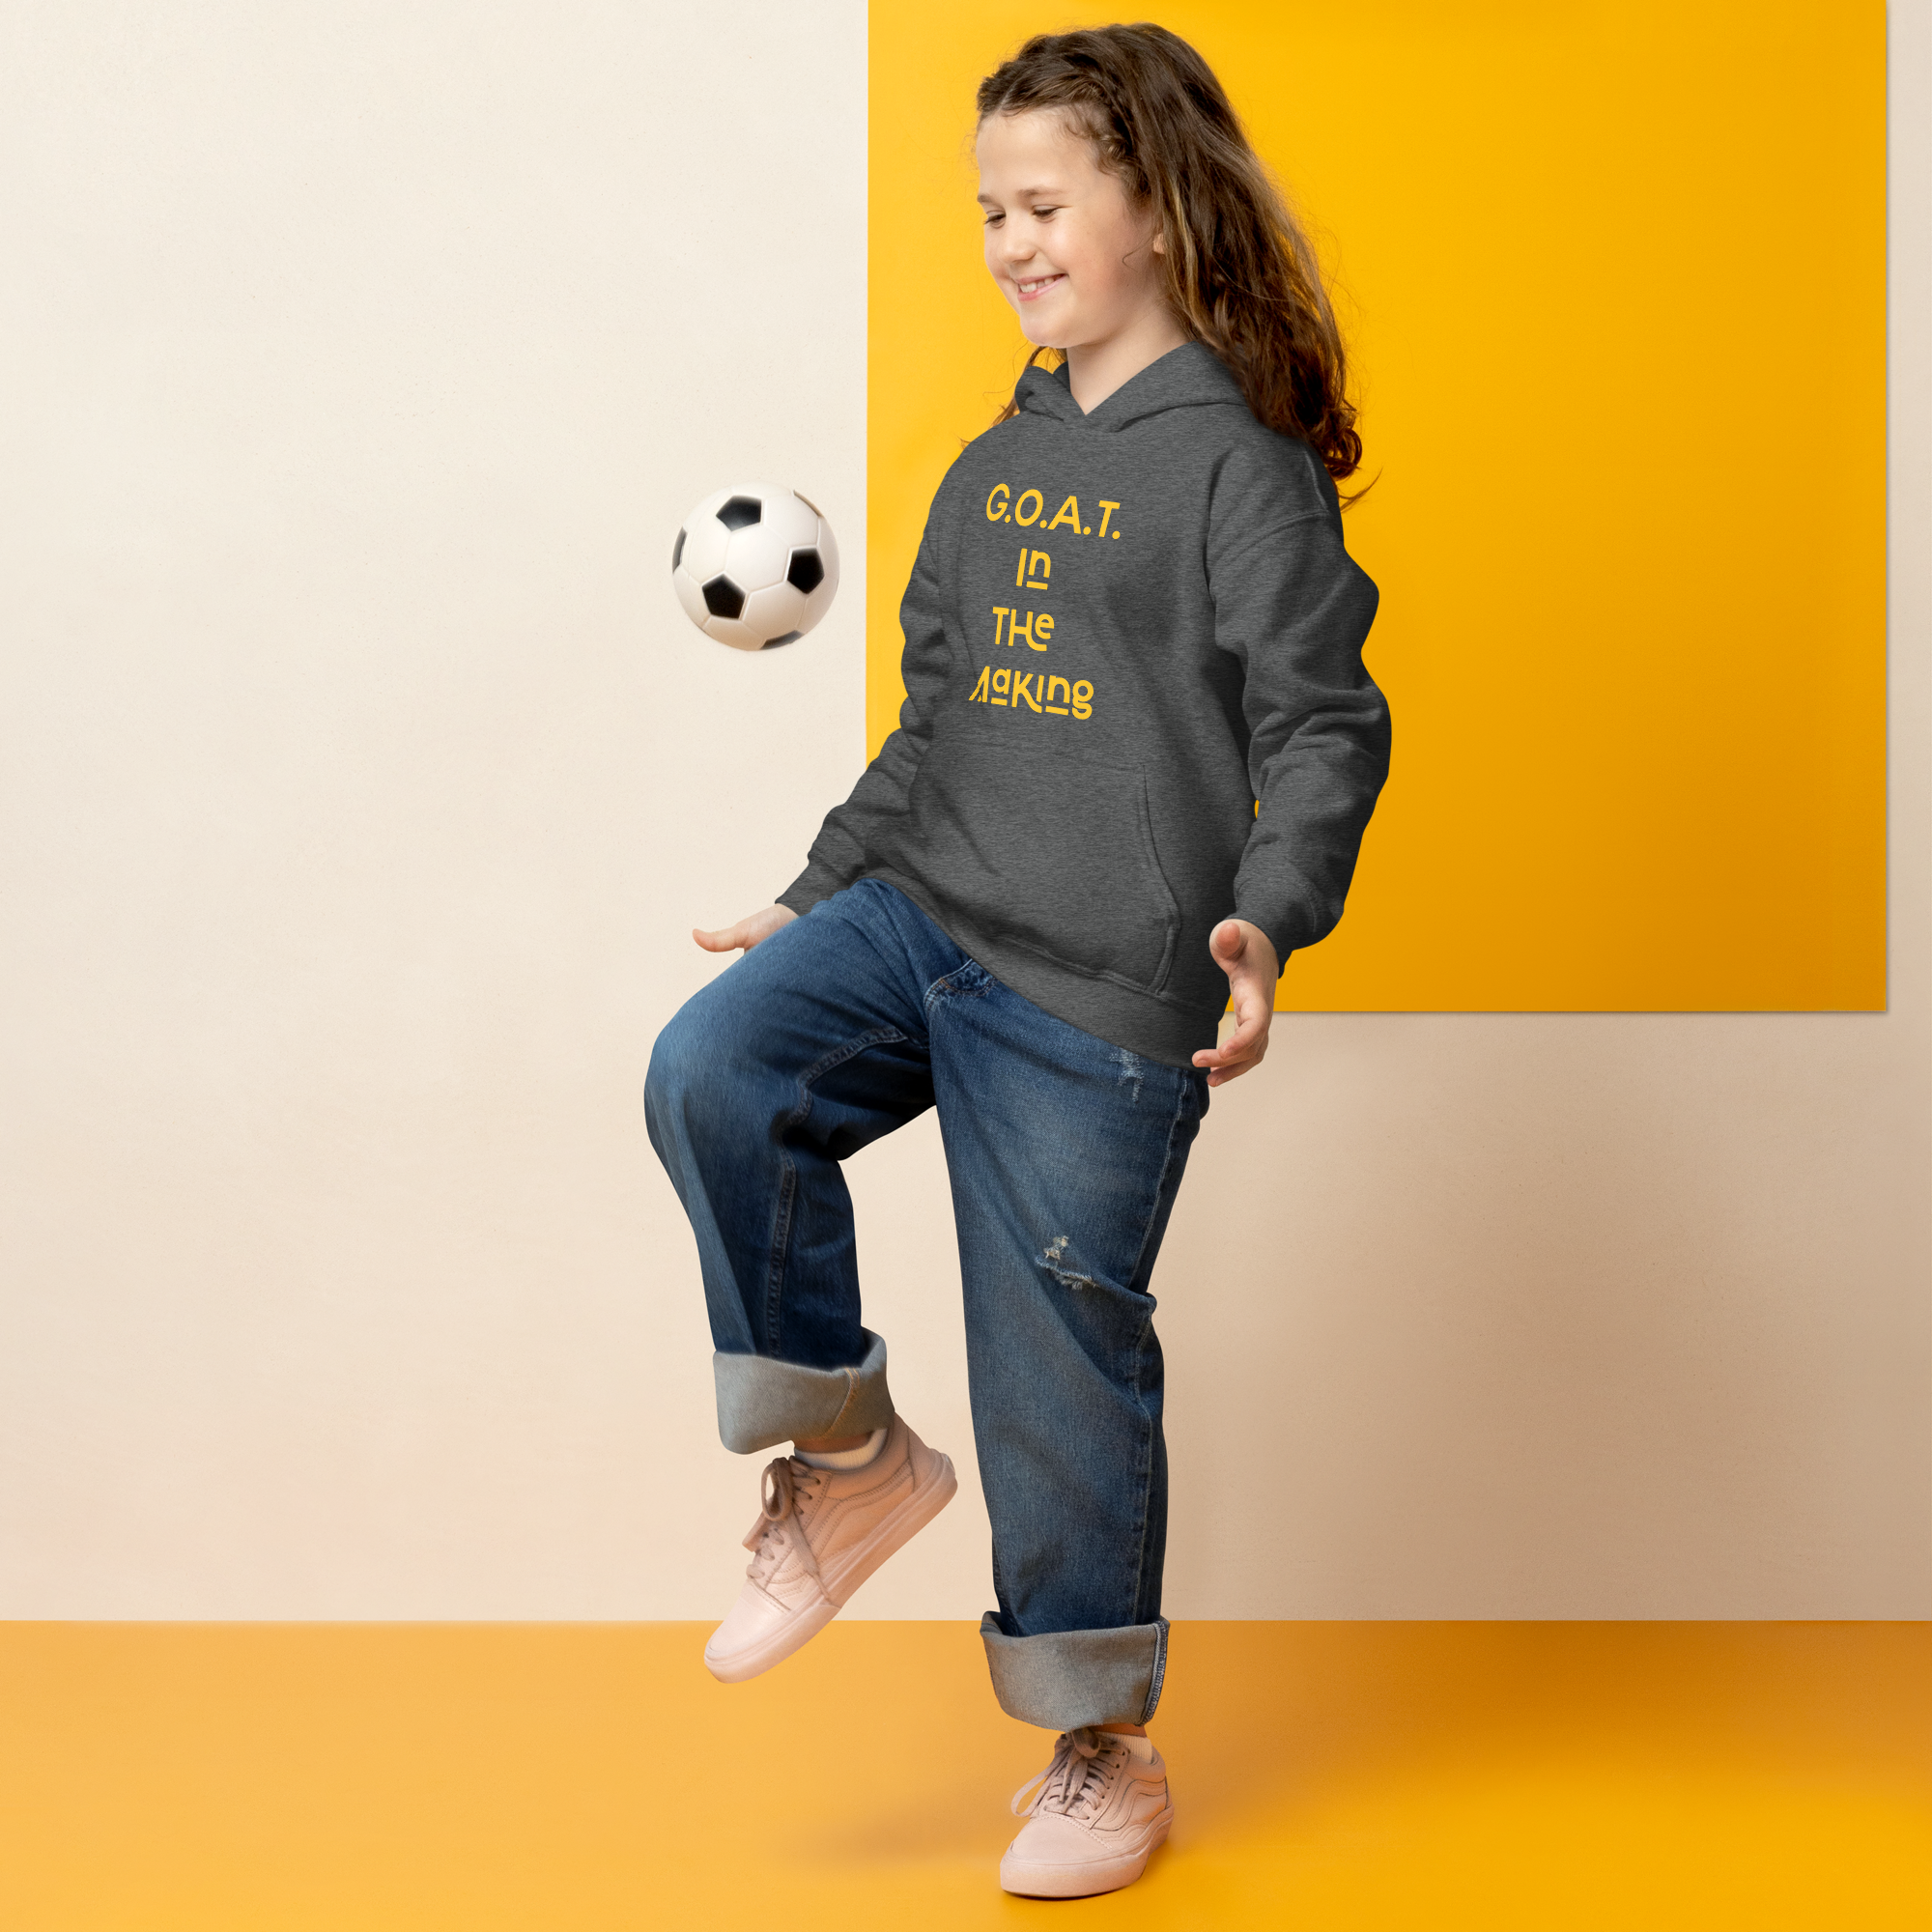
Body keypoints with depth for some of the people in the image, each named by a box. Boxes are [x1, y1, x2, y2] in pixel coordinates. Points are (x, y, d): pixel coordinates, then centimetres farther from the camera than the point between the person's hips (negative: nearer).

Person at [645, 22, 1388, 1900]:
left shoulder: (1241, 464, -5)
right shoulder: (993, 469, 16)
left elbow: (1322, 724, -11)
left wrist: (1269, 918, -27)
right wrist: (814, 899, 23)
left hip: (1099, 988, -6)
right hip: (916, 913, 6)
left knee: (1062, 1365, 0)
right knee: (710, 1071, -20)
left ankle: (1107, 1755, 20)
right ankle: (849, 1452, 0)